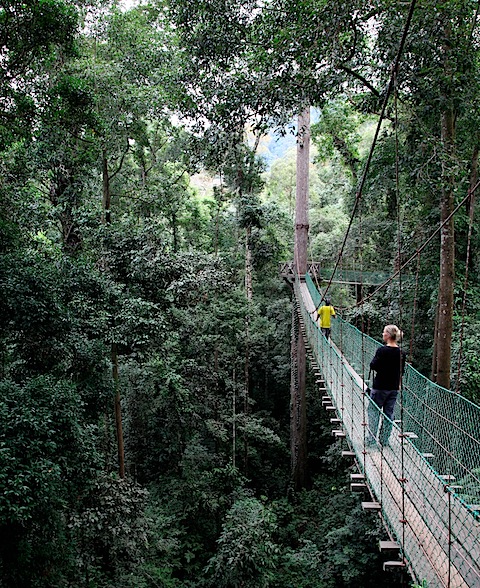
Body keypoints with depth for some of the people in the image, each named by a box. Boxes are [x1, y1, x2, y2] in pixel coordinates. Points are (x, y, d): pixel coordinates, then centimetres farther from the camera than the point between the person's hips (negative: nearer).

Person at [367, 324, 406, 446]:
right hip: (394, 387, 5)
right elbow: (401, 372, 8)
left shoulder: (382, 350, -17)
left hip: (380, 386, -5)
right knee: (389, 413, 12)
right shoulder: (401, 353, 1)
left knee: (373, 411, 6)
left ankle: (371, 439, 5)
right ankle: (384, 440, 17)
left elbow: (372, 366, -13)